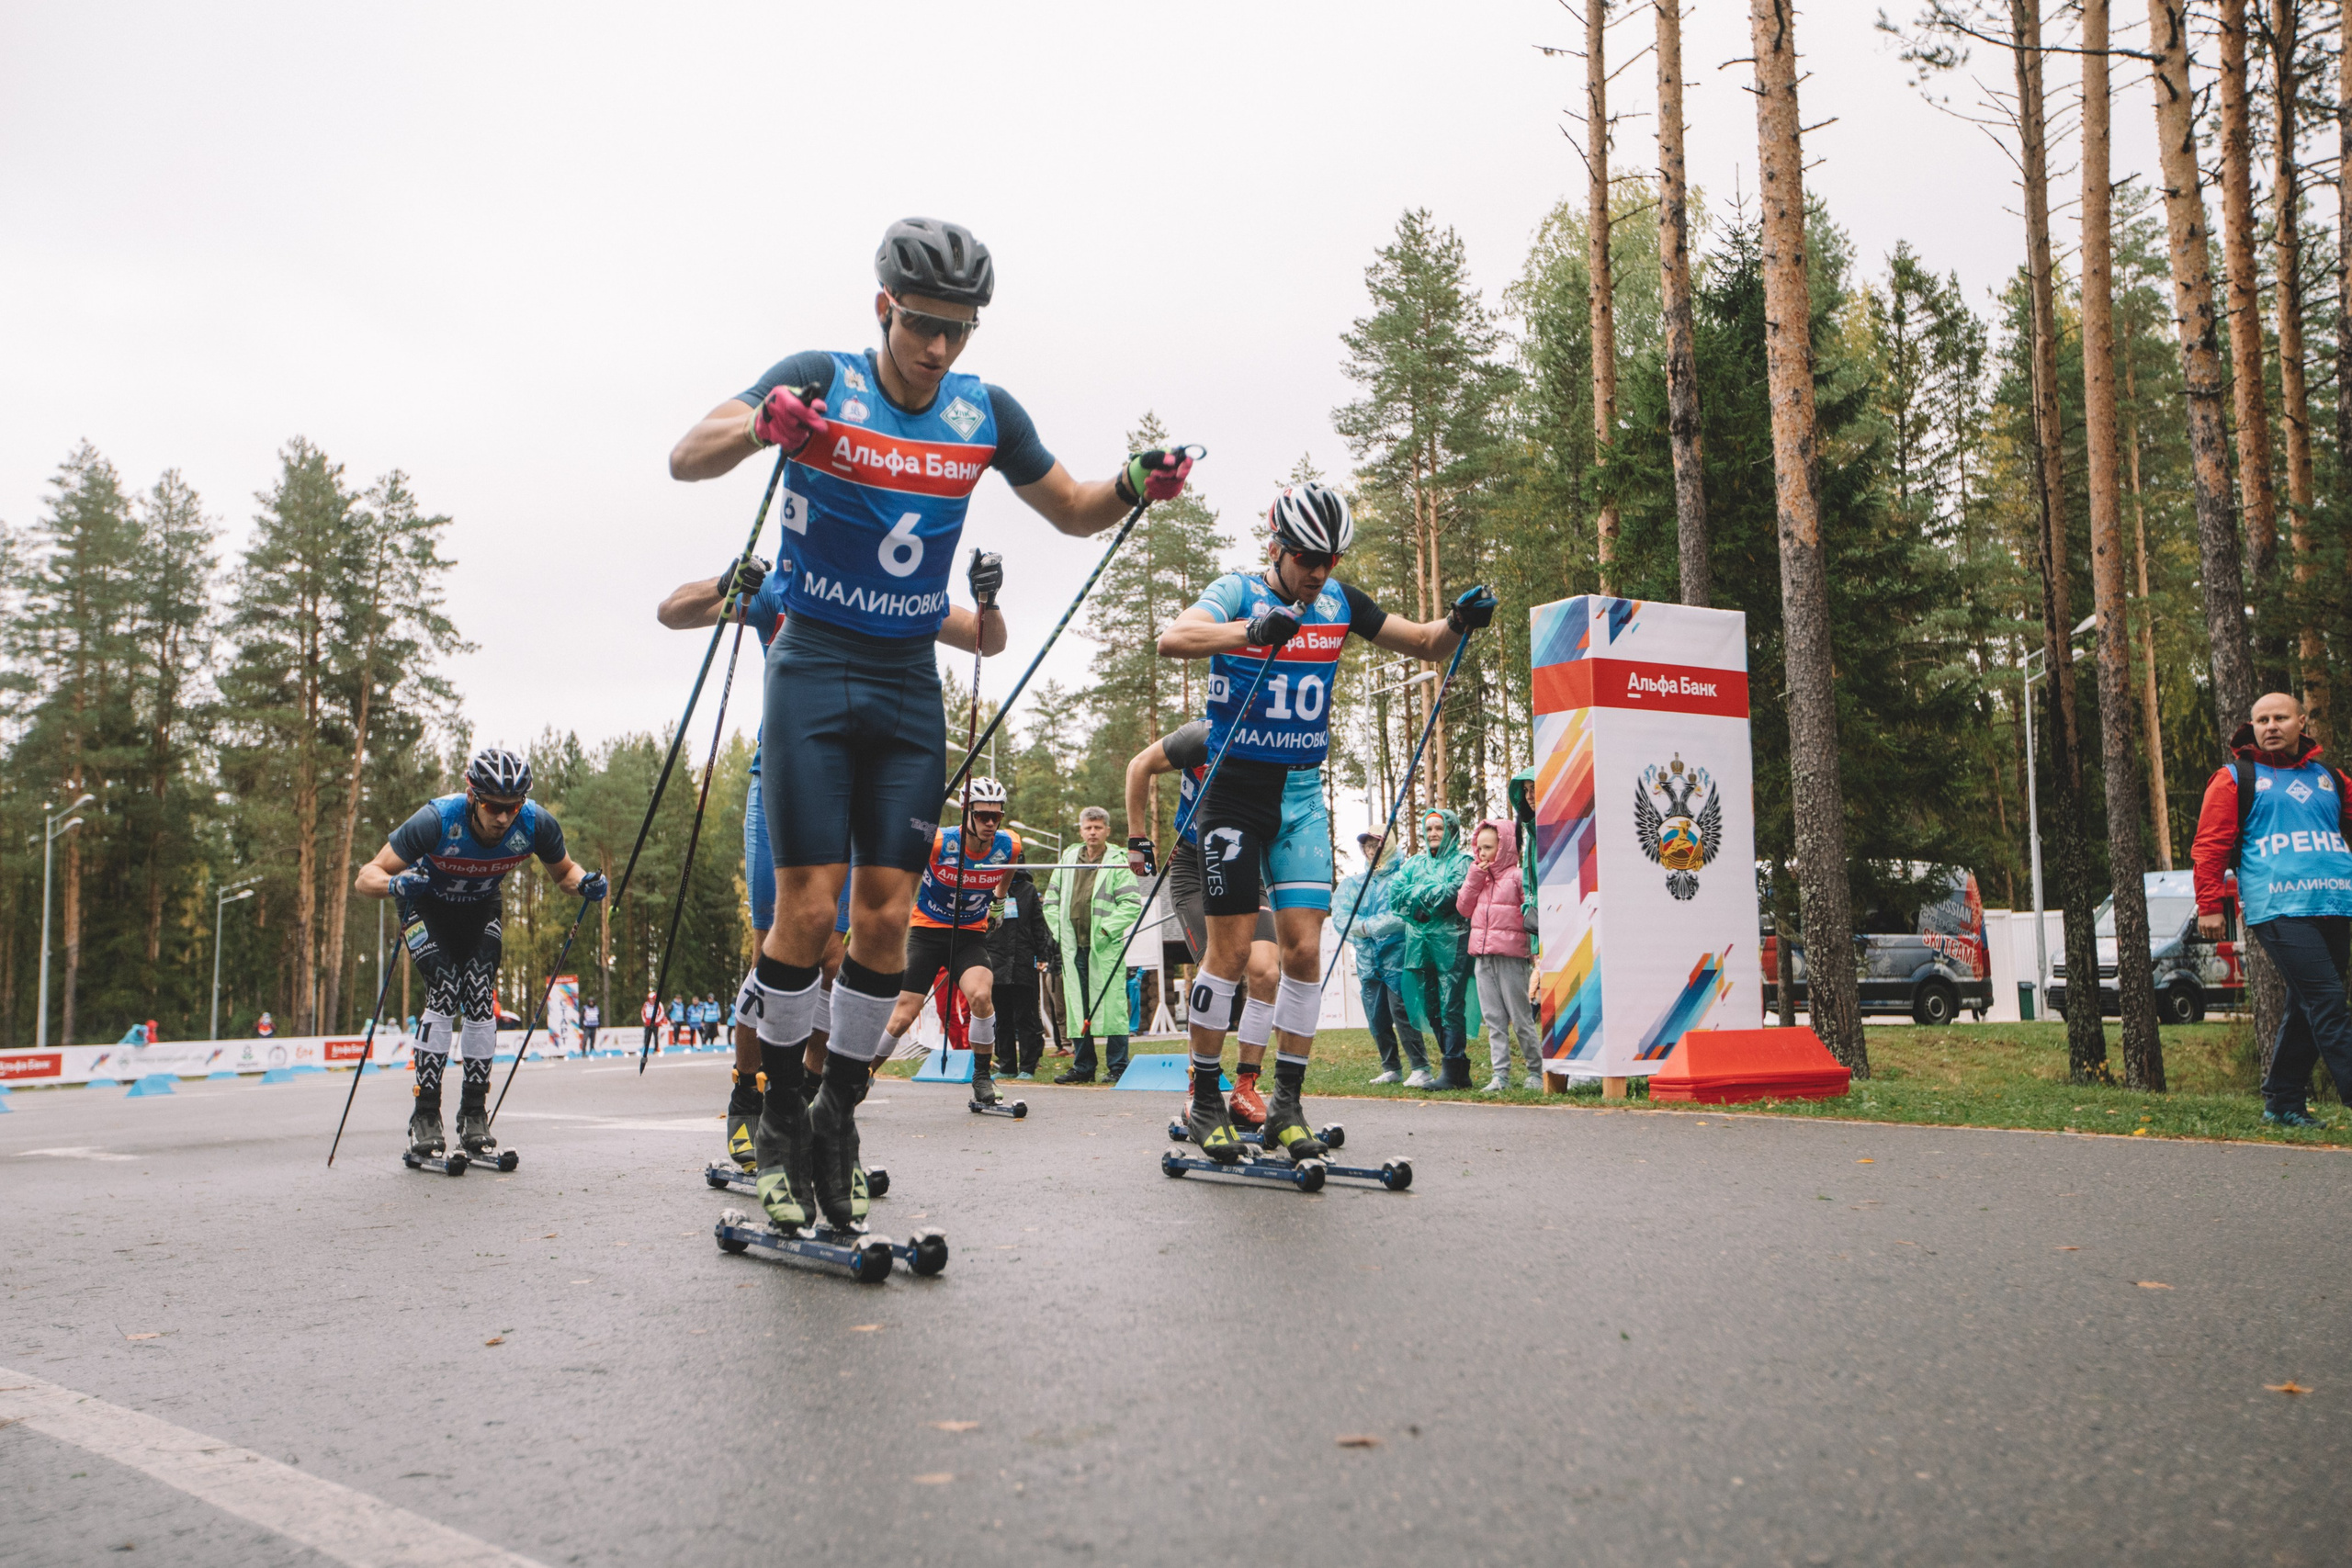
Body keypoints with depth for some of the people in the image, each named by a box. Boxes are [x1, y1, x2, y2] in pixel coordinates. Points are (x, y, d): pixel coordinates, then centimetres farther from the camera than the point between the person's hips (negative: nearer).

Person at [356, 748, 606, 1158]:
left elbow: (563, 870, -7)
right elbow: (365, 879, -33)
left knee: (480, 994, -14)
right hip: (427, 906, -2)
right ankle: (425, 1116, -13)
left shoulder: (536, 823, -28)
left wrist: (584, 882, -30)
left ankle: (474, 1114, -1)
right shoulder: (437, 820, -37)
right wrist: (395, 884, -55)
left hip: (480, 909, 3)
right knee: (445, 990, -21)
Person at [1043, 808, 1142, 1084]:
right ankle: (1083, 1067, 15)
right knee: (1076, 1008, 8)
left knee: (1111, 1006, -7)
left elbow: (1132, 904, -8)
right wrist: (1058, 930, 8)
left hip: (1105, 947, -5)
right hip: (1073, 947, 5)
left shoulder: (1118, 862, -1)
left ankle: (1117, 1067, -1)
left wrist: (1106, 929, -14)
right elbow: (1051, 898, 19)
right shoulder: (1068, 858, 14)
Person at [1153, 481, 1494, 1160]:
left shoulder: (1339, 602, 5)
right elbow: (1172, 638, -29)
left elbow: (1424, 643, 7)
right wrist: (1252, 632, -46)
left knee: (1305, 949, -1)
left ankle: (1286, 1105, 8)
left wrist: (1459, 621, -16)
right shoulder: (1239, 592, -9)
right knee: (1231, 950, -3)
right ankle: (1206, 1099, 11)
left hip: (1302, 797, 4)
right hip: (1236, 790, -4)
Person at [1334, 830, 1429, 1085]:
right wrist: (1361, 929, -13)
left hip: (1396, 955, -6)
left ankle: (1421, 1069, -11)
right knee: (1376, 1017, 7)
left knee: (1401, 1011, -13)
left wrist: (1368, 926, -11)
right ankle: (1391, 1069, 17)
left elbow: (1403, 914, -14)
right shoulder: (1354, 882, 16)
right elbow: (1340, 914, 4)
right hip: (1366, 957, 6)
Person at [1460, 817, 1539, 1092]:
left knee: (1520, 1019, -1)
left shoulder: (1517, 876, -7)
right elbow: (1464, 908, 10)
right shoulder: (1479, 877, 15)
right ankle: (1500, 1075, 7)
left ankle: (1536, 1072, 12)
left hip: (1511, 957, -7)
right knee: (1494, 1019, 5)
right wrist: (1474, 877, 1)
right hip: (1483, 958, 7)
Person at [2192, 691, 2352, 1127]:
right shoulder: (2235, 778, 5)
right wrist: (2210, 905, -5)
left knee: (2306, 1008, 9)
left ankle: (2283, 1103, 18)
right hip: (2279, 910, -5)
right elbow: (2210, 845, 1)